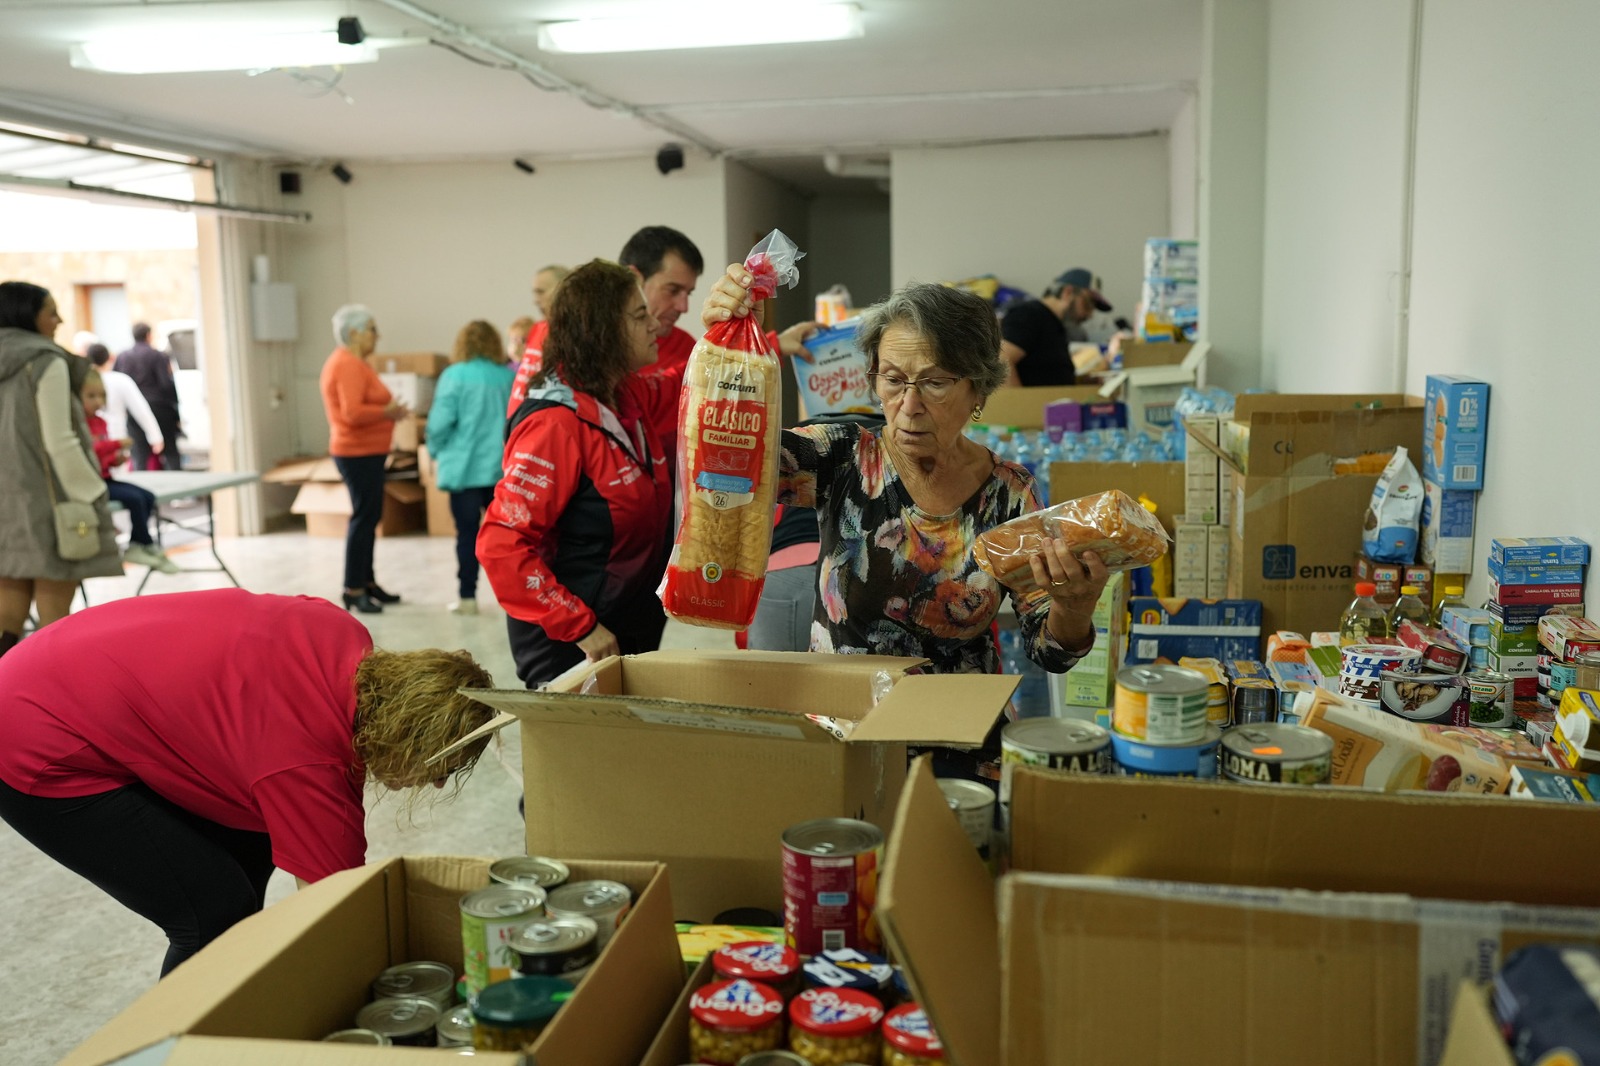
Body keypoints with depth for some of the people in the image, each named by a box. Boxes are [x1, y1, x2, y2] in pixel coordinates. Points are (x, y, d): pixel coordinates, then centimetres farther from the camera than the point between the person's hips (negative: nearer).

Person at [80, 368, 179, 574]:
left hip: (105, 478, 9)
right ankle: (150, 548, -7)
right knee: (134, 499, -21)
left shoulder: (100, 422, 14)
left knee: (148, 497, -3)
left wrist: (117, 459, 0)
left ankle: (134, 546, 0)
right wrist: (117, 443, -28)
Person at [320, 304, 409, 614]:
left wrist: (388, 409, 7)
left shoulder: (351, 362, 16)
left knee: (369, 517, 15)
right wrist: (388, 412, -16)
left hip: (366, 452, 11)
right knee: (364, 517, -8)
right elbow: (352, 413, -27)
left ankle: (366, 581, 23)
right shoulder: (348, 365, -17)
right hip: (359, 453, -11)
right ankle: (353, 590, -3)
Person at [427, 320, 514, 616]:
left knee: (467, 532, 3)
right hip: (502, 467, 3)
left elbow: (440, 421, -11)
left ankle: (467, 597, 6)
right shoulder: (508, 376, 1)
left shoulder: (455, 375, -8)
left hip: (464, 467, -3)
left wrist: (436, 451, 6)